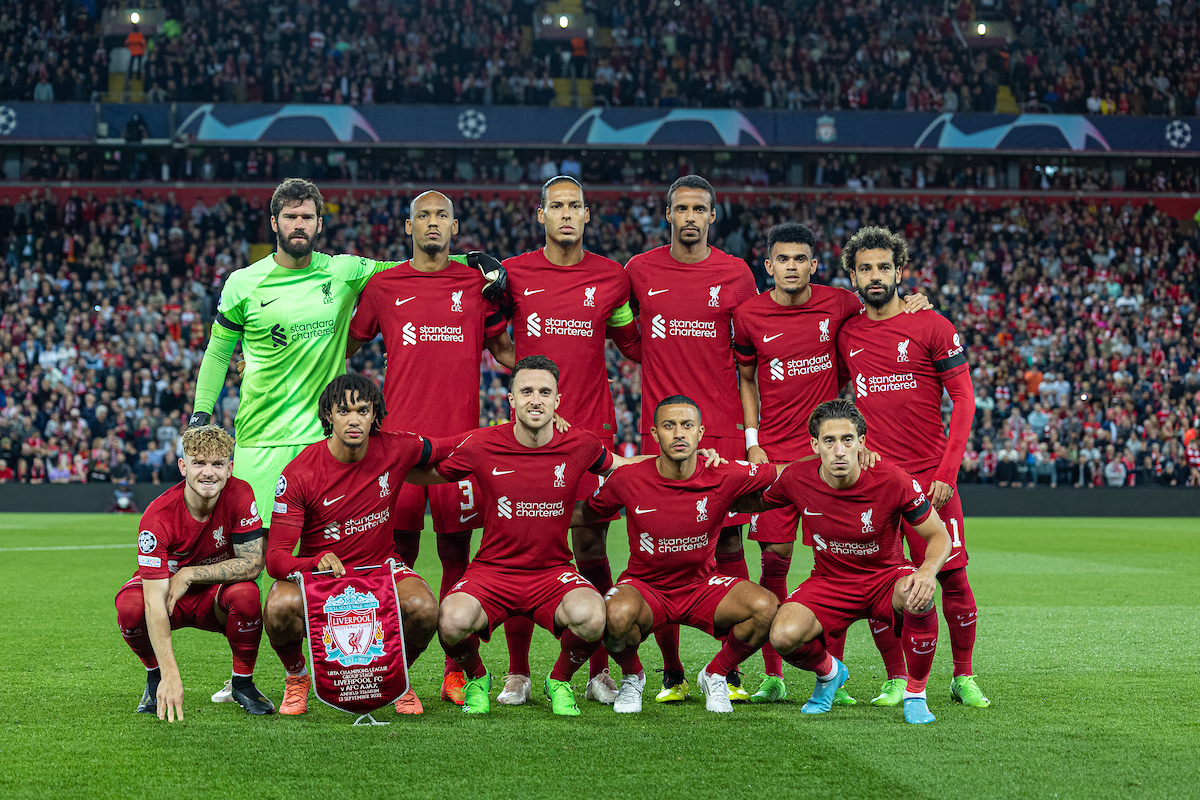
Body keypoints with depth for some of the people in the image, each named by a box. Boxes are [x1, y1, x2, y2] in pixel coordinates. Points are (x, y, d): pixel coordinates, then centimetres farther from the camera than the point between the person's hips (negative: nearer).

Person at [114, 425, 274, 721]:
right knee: (130, 605, -33)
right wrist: (170, 675, -43)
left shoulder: (239, 494, -22)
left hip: (216, 597, 1)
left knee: (246, 593, -32)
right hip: (170, 599, -1)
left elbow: (253, 564, -20)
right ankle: (156, 678, -1)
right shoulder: (158, 516, -29)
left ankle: (242, 683, -6)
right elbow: (154, 601, -34)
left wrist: (189, 575, -26)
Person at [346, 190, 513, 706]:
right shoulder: (384, 286, 8)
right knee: (399, 551, -1)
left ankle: (455, 671, 9)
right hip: (400, 432, -1)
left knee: (456, 553, 2)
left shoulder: (478, 283, 10)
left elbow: (502, 348, 20)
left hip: (460, 436, 1)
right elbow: (344, 345, 19)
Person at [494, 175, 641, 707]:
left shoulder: (612, 278, 7)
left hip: (592, 431, 0)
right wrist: (525, 370, 2)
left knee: (591, 551, 1)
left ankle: (599, 671, 9)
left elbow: (634, 344, 20)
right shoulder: (513, 274, 4)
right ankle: (518, 671, 8)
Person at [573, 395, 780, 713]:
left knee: (766, 607, -26)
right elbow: (585, 514, 7)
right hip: (645, 585, -1)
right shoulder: (628, 479, -13)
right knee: (619, 613, -38)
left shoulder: (724, 478, -13)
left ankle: (714, 676, 5)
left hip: (702, 585, 2)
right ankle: (632, 677, 0)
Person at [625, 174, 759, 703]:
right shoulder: (640, 271, 5)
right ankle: (671, 674, 9)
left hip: (723, 431, 0)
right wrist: (658, 364, 8)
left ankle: (730, 673, 7)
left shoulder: (735, 274, 5)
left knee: (728, 548, 0)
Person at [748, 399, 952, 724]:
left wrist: (928, 570, -34)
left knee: (918, 596, -38)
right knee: (784, 636, -29)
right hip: (829, 583, 2)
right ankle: (828, 672, 11)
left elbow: (938, 536, -12)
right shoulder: (796, 478, -14)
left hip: (886, 578, -1)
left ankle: (915, 693, -11)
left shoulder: (893, 481, -21)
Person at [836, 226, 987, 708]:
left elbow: (963, 399, -2)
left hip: (930, 474, -3)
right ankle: (896, 680, 13)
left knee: (951, 575, -3)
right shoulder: (846, 334, 9)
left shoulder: (931, 327, -2)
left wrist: (947, 473, -10)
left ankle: (964, 677, 12)